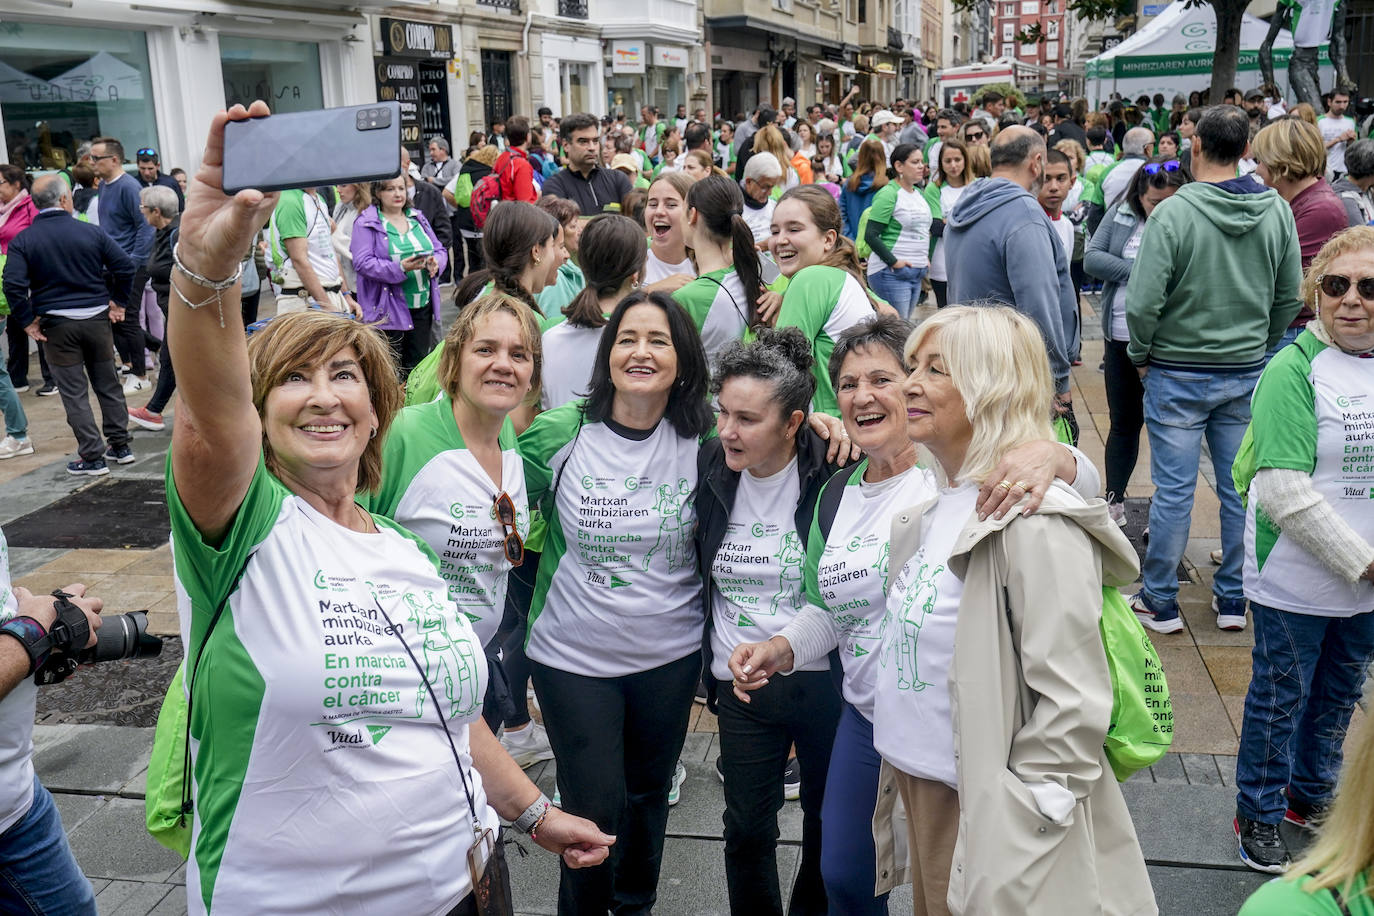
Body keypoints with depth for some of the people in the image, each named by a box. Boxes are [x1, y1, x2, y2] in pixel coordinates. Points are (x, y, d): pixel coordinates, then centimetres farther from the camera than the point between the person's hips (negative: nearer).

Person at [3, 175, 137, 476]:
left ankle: (92, 457, 6)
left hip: (57, 325, -1)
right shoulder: (91, 231, -3)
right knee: (108, 384, 15)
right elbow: (126, 267, -5)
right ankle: (120, 446, 22)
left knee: (74, 393, 5)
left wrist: (27, 322, -4)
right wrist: (118, 302, 6)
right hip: (97, 319, 1)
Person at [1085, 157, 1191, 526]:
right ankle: (1114, 501, 27)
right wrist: (1140, 271, -14)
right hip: (1120, 337, 4)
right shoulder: (1120, 215, 3)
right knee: (1123, 422, 15)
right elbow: (1091, 258, -4)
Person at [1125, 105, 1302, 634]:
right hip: (1248, 374, 4)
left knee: (1173, 491, 4)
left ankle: (1160, 602, 15)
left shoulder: (1174, 212, -17)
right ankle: (1233, 600, 24)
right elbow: (1290, 297, 5)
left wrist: (1141, 355, -1)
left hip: (1178, 374, -4)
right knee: (1240, 489, 12)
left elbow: (1144, 302, -18)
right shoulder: (1277, 211, -2)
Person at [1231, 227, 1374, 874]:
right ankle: (1259, 815, 29)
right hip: (1298, 583, -6)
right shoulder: (1294, 370, -18)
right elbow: (1284, 491, -24)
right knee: (1281, 698, 10)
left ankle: (1311, 795, 43)